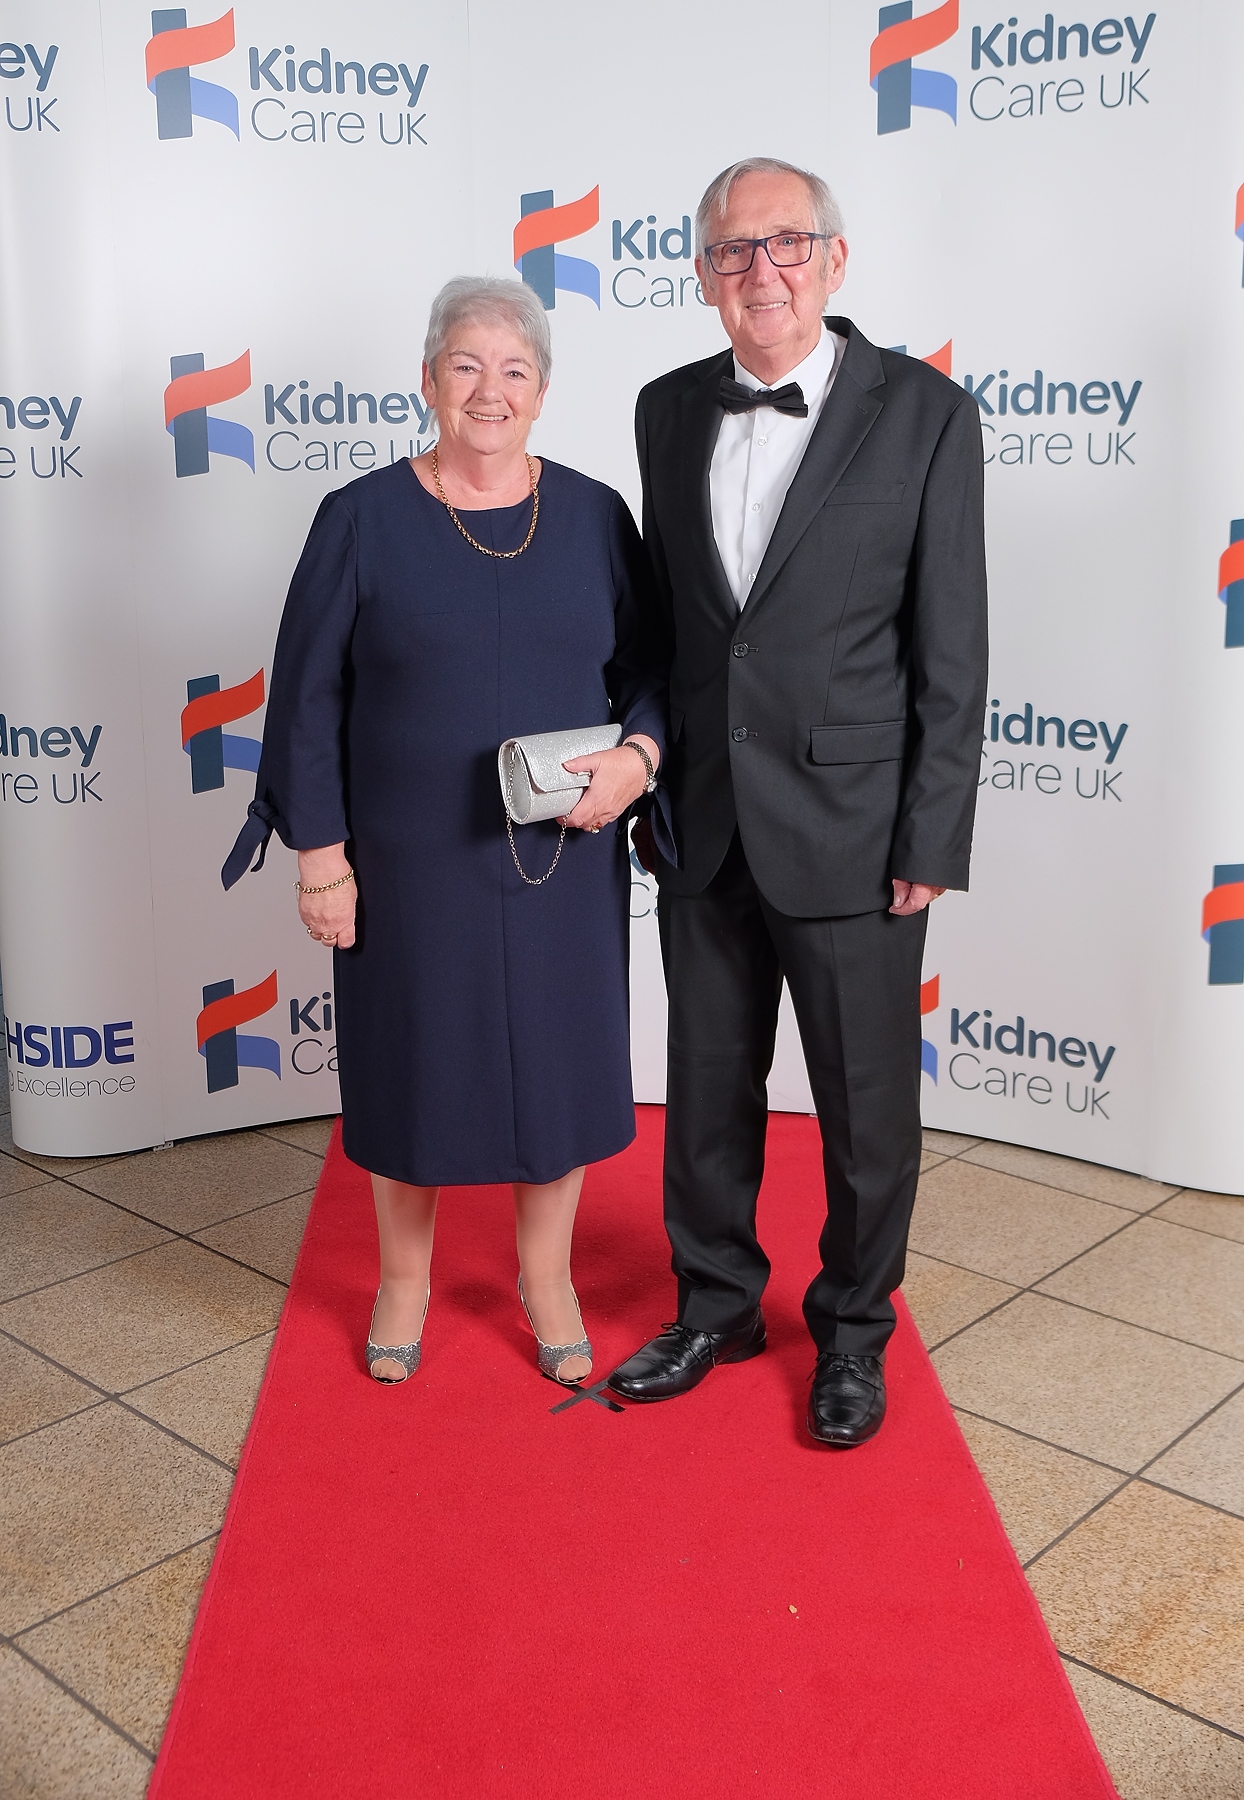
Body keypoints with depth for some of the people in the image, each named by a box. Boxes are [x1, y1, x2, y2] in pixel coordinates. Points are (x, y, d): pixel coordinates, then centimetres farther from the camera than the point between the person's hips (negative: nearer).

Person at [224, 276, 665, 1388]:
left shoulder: (594, 516, 3)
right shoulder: (363, 521, -4)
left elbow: (650, 669, 8)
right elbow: (307, 698, -3)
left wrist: (638, 755, -13)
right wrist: (320, 853, -7)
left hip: (565, 860, 2)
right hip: (411, 865, -2)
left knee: (559, 1058, 11)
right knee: (410, 1060, 11)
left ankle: (546, 1274, 34)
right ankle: (405, 1277, 35)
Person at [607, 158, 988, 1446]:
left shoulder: (924, 414, -7)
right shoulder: (669, 412, 6)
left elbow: (952, 652, -8)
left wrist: (932, 844, -10)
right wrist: (649, 777, 9)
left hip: (849, 830, -4)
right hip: (704, 825, 4)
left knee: (867, 1103, 10)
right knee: (707, 1087, 16)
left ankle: (853, 1329, 32)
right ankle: (716, 1305, 37)